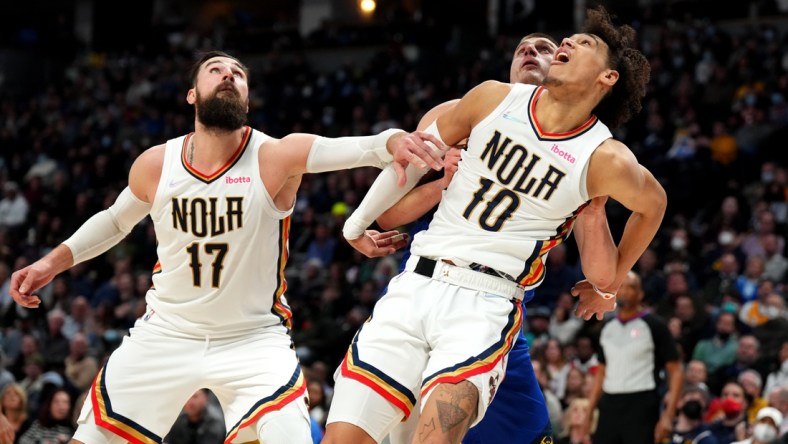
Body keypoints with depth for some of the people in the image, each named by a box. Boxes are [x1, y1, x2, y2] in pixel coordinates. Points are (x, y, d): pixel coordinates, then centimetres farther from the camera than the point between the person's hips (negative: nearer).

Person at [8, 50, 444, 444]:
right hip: (167, 334, 3)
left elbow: (348, 148, -36)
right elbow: (117, 220, 15)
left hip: (254, 340, -3)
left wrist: (391, 141, -57)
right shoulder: (155, 165, -6)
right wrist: (56, 261, 5)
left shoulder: (275, 157, -17)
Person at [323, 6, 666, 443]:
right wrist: (357, 221, 29)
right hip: (414, 287, 3)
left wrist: (610, 285, 27)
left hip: (485, 305, -3)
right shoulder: (494, 98, 4)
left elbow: (652, 203, 18)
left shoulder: (605, 159, -4)